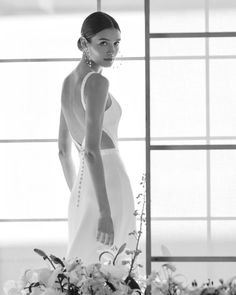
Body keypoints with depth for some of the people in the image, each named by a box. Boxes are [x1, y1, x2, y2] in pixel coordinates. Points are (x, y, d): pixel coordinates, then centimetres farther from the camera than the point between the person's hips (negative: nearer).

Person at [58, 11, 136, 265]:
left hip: (82, 187, 9)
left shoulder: (69, 82, 13)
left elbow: (63, 150, 19)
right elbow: (92, 150, -22)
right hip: (107, 185, -9)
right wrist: (105, 212, -24)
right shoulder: (97, 82, -13)